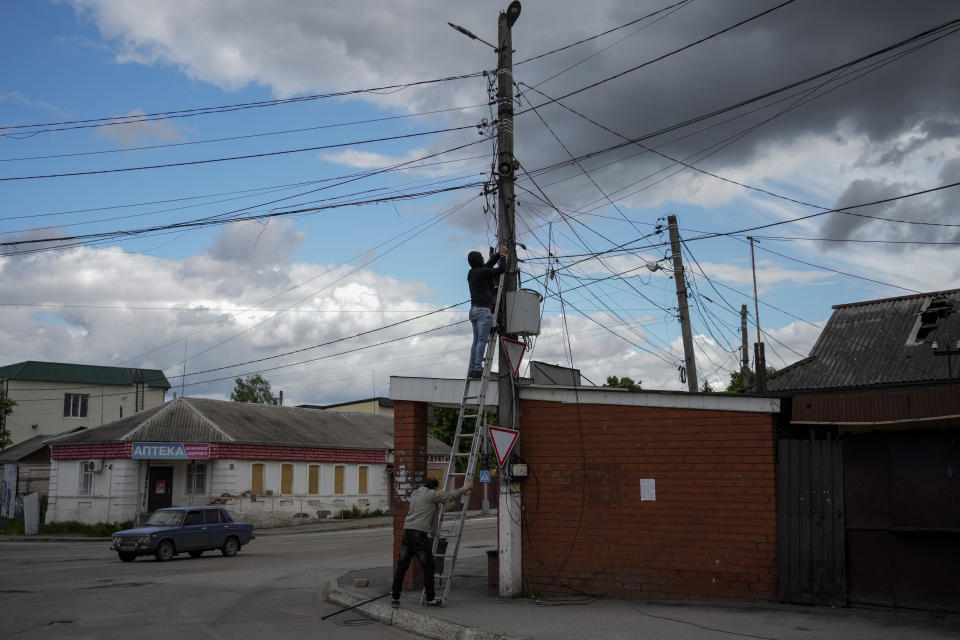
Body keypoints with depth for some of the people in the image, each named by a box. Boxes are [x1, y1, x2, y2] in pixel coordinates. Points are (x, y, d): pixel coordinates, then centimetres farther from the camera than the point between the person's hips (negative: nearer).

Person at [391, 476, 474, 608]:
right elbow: (450, 495, 4)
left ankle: (395, 598, 9)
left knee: (401, 566, 7)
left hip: (407, 532, 8)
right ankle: (430, 598, 7)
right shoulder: (432, 495, -2)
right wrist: (465, 488, 19)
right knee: (428, 566, 2)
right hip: (420, 533, -8)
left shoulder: (414, 494, 20)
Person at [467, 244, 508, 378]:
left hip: (474, 310, 9)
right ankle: (478, 368, -17)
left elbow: (489, 264, 28)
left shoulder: (471, 274, 18)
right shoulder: (482, 272, -8)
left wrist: (499, 253, 28)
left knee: (476, 341, 6)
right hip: (484, 310, -9)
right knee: (482, 340, -11)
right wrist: (503, 255, 7)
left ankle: (472, 369, 1)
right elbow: (500, 270, -6)